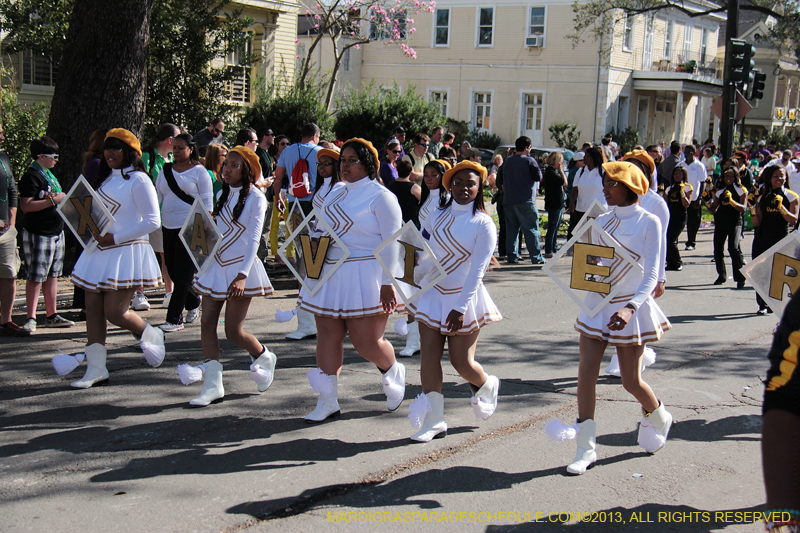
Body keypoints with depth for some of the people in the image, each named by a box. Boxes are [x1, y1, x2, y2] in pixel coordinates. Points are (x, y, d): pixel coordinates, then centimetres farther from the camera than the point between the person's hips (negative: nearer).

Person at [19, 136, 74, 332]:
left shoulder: (49, 174, 16)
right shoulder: (31, 176, -12)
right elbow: (26, 206, -21)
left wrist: (62, 198, 5)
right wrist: (53, 200, -21)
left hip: (56, 231, 9)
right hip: (38, 233, -9)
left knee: (52, 275, 11)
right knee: (36, 277, -6)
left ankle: (52, 316, 17)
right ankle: (31, 318, -1)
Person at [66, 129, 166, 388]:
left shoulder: (138, 180, -9)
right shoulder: (106, 178, 16)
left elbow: (152, 221, -16)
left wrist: (115, 237, -18)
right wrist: (94, 232, 4)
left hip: (126, 252, -8)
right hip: (99, 252, 8)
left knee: (114, 312, -8)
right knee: (93, 309, 5)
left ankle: (151, 335, 21)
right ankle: (96, 368, 12)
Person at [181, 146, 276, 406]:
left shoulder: (255, 198, -10)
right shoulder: (224, 194, 11)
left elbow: (253, 238, -17)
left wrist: (242, 275, -26)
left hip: (240, 268, -7)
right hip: (216, 266, 7)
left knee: (233, 330, -4)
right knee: (207, 324, -1)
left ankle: (265, 358, 25)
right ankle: (213, 384, 3)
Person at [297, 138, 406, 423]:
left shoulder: (380, 196, -8)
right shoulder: (336, 195, 15)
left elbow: (391, 243, -12)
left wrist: (387, 282, -17)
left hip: (365, 278, -7)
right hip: (330, 276, 7)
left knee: (366, 342, -3)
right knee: (328, 335, 4)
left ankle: (393, 373, 29)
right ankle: (328, 401, 12)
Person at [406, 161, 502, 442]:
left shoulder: (483, 224, -11)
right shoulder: (437, 216, 4)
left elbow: (477, 270, -16)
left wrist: (460, 307, -21)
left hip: (464, 297, -4)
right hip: (432, 293, 5)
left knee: (461, 362, 1)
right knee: (429, 356, -2)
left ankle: (486, 385, 35)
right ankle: (434, 420, 5)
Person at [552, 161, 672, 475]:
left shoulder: (648, 222, -8)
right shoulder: (602, 220, 7)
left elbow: (651, 275, -14)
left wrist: (630, 307, -28)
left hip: (630, 306, -5)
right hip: (596, 303, 5)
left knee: (632, 382, 5)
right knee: (586, 374, -4)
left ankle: (659, 419, 37)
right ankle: (586, 449, 4)